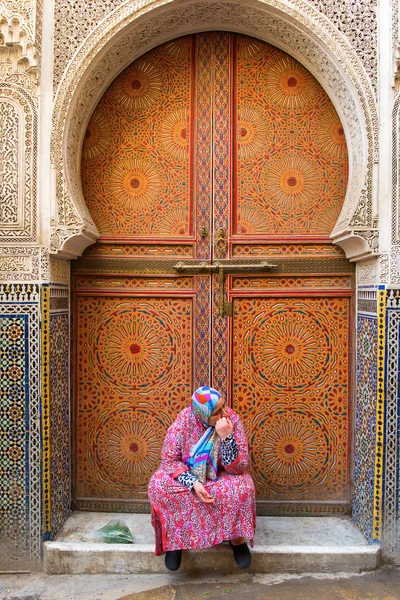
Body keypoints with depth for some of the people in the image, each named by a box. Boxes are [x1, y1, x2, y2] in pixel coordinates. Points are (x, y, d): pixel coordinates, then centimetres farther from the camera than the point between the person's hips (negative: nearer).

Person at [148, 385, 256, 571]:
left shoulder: (233, 419, -21)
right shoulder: (185, 419, -23)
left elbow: (239, 468, -22)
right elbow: (169, 459, -18)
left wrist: (227, 437, -37)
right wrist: (194, 483, -33)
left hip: (220, 478, 0)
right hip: (187, 477, 0)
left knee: (243, 487, -32)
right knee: (158, 485, -29)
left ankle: (236, 535, -7)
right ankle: (174, 536, -6)